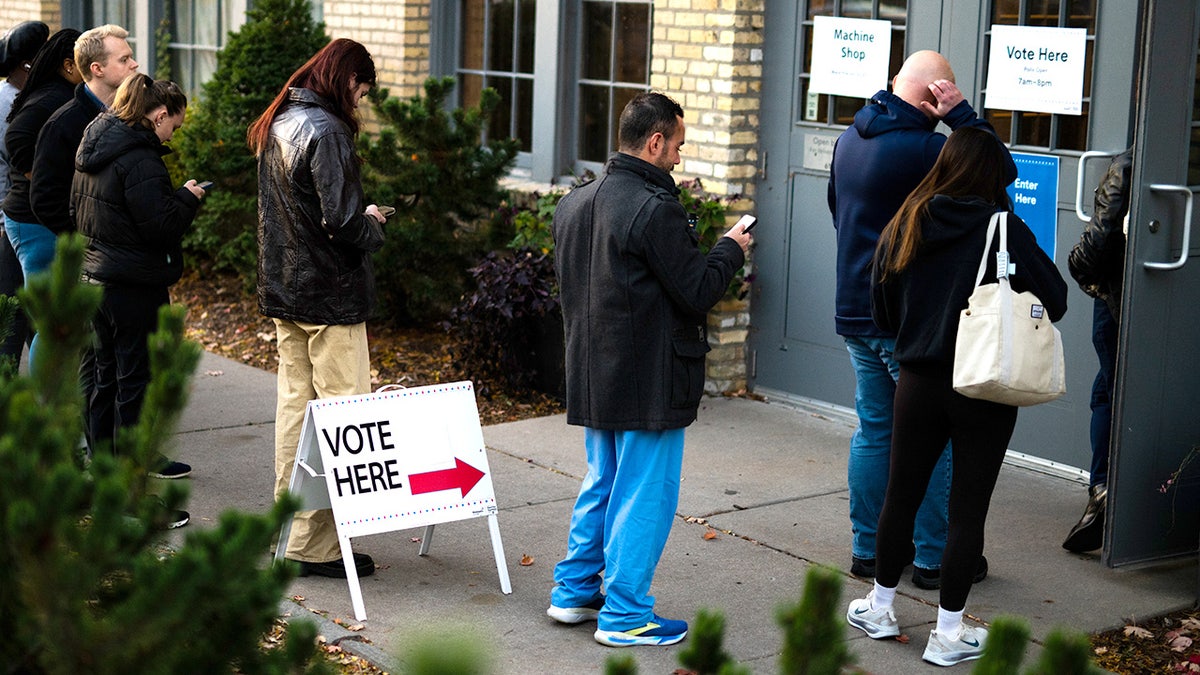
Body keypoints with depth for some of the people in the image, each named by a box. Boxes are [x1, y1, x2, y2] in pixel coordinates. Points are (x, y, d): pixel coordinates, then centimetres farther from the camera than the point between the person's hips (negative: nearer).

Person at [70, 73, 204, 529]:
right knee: (136, 386, -3)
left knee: (106, 380, 17)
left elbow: (77, 210, 20)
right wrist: (187, 198, -6)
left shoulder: (93, 151, 11)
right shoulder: (139, 158, -19)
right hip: (136, 287, -10)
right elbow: (160, 225, -23)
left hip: (94, 278, 10)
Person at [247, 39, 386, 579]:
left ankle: (292, 530, 22)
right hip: (330, 294, -9)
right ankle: (319, 544, -2)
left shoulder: (277, 124, 11)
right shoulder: (326, 131, -18)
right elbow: (341, 222, -23)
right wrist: (372, 225, -3)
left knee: (294, 407, 14)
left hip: (283, 290, 9)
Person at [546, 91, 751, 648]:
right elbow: (698, 293, -17)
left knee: (600, 484, 22)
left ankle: (573, 591, 30)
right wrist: (730, 249, -1)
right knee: (643, 495, 2)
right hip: (648, 382, -8)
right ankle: (624, 615, 8)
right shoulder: (655, 209, -20)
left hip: (592, 377, 9)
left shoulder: (574, 203, 8)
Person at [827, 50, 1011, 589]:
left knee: (873, 430, 15)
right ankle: (933, 558, 10)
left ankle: (867, 548, 21)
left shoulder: (851, 138, 8)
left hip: (856, 312, 8)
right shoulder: (922, 149, -21)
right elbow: (1002, 171, -15)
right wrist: (961, 115, -13)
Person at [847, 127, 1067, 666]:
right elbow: (1055, 299, -12)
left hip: (918, 382, 4)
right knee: (968, 508, 6)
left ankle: (879, 607, 31)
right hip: (985, 391, -3)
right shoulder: (1001, 228, -13)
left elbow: (881, 313, 7)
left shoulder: (903, 227, 0)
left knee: (901, 495, 17)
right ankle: (948, 633, 13)